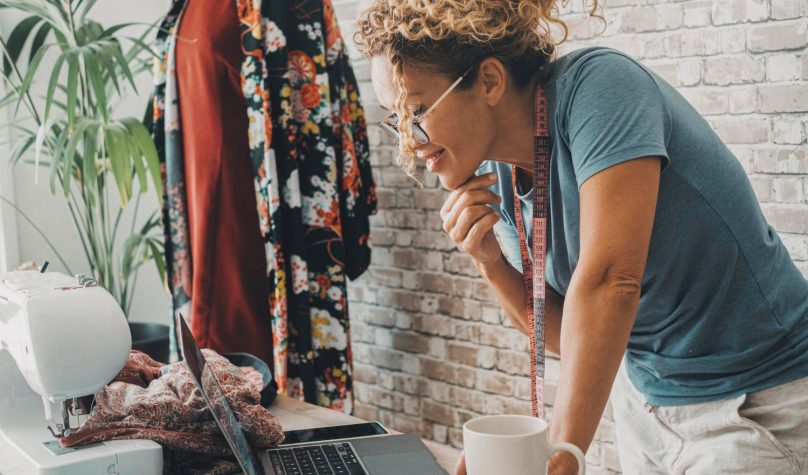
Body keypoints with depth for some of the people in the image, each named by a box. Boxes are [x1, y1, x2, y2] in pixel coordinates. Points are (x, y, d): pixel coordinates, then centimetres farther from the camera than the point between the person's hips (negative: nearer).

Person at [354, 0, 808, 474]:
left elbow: (609, 281, -34)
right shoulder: (493, 182, -3)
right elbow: (568, 338, 1)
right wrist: (491, 263, -16)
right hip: (646, 396, 7)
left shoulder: (598, 84, -24)